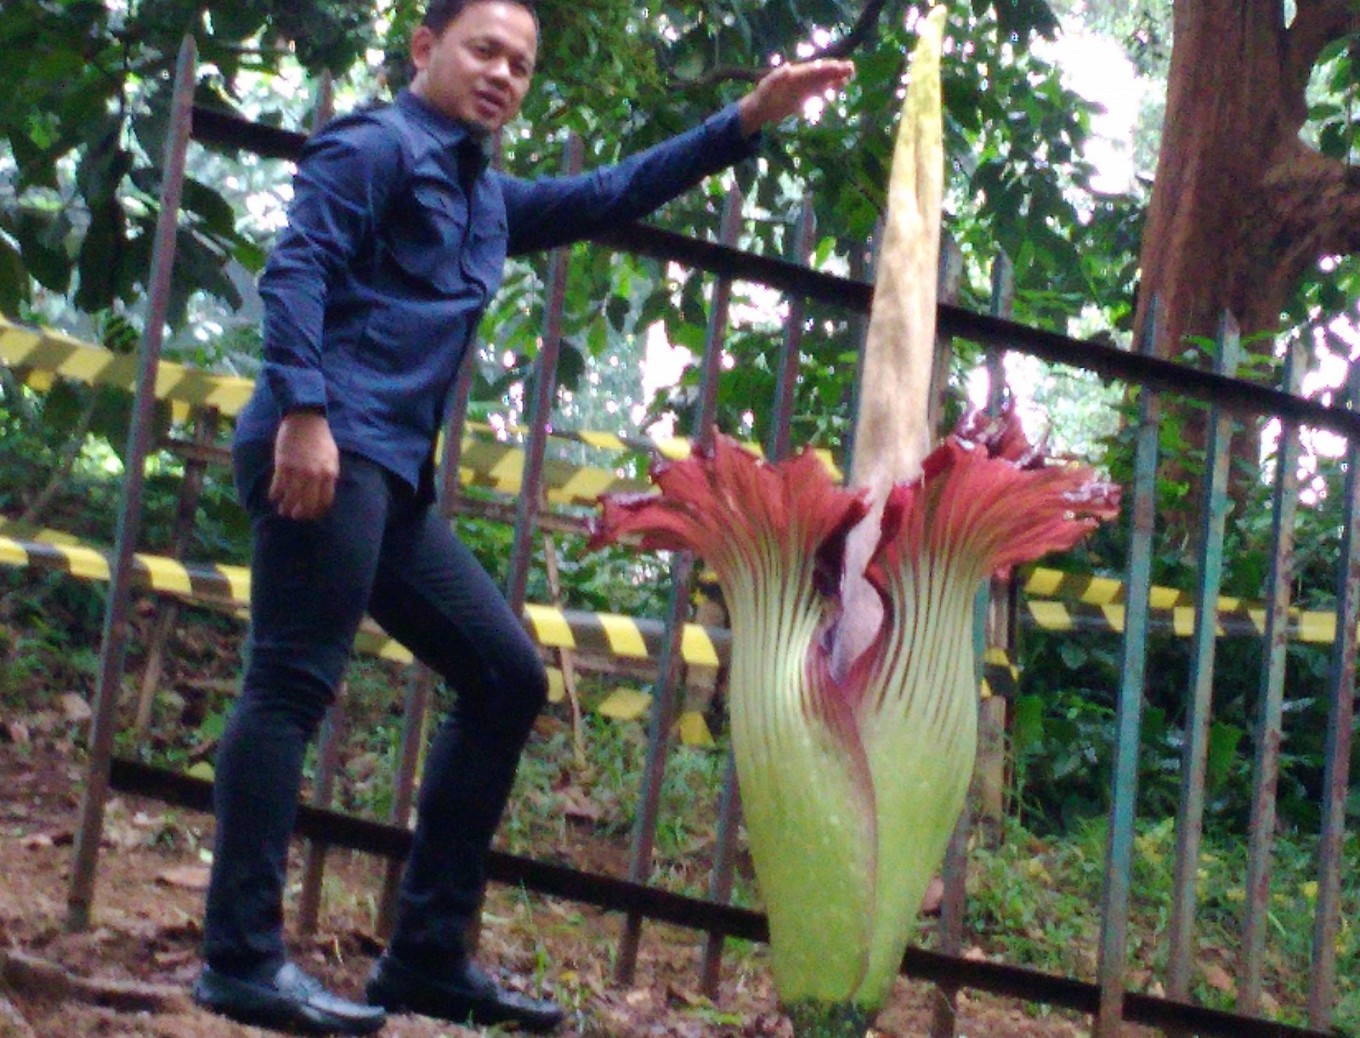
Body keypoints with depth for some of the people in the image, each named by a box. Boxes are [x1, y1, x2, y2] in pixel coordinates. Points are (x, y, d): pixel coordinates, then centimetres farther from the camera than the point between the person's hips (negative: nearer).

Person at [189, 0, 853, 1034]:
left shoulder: (488, 196, 28)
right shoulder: (374, 144, 3)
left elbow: (614, 193, 36)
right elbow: (295, 268, -11)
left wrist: (748, 120, 31)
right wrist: (304, 409, -23)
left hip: (393, 479, 10)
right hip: (329, 448, -9)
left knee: (508, 678, 7)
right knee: (294, 684, -15)